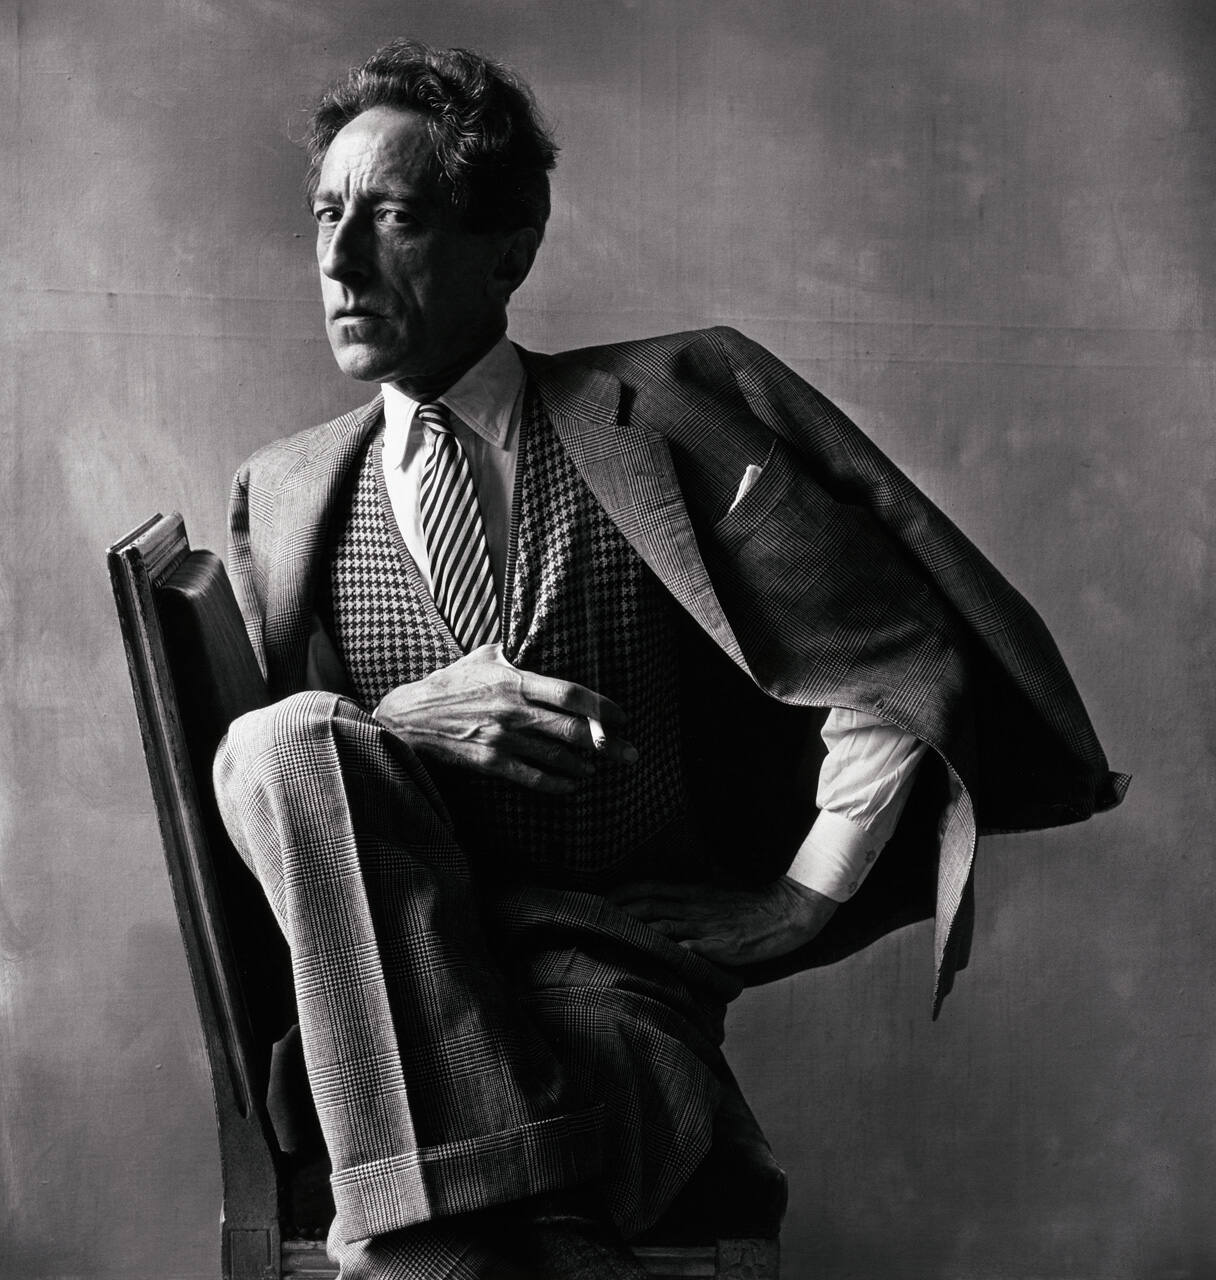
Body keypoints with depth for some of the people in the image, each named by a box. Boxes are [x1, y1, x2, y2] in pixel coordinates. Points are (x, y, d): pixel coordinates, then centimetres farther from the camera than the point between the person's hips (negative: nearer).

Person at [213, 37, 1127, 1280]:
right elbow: (249, 771, 7)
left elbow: (895, 677, -3)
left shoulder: (656, 415, 1)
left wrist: (778, 919, -6)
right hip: (381, 980, 5)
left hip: (623, 973, -4)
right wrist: (399, 723, -12)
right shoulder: (282, 492, 11)